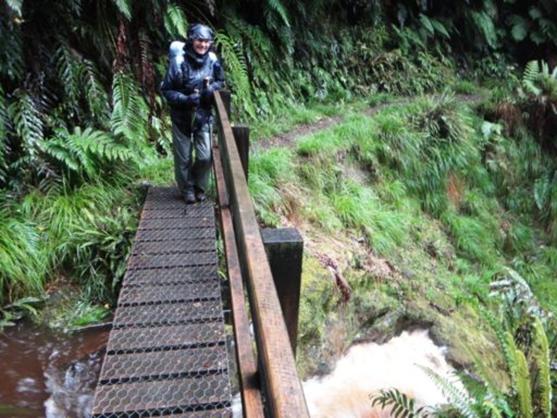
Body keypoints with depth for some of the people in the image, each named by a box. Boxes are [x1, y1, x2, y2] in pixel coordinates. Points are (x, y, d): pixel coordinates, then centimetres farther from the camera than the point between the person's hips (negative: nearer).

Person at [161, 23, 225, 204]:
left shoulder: (212, 60, -6)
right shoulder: (179, 62, -19)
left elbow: (220, 81, 11)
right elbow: (166, 90, -13)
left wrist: (212, 88, -11)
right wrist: (186, 99, -26)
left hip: (204, 115, 3)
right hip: (182, 117, -3)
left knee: (205, 156, 4)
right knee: (184, 158, 9)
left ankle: (200, 188, 29)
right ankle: (187, 190, 31)